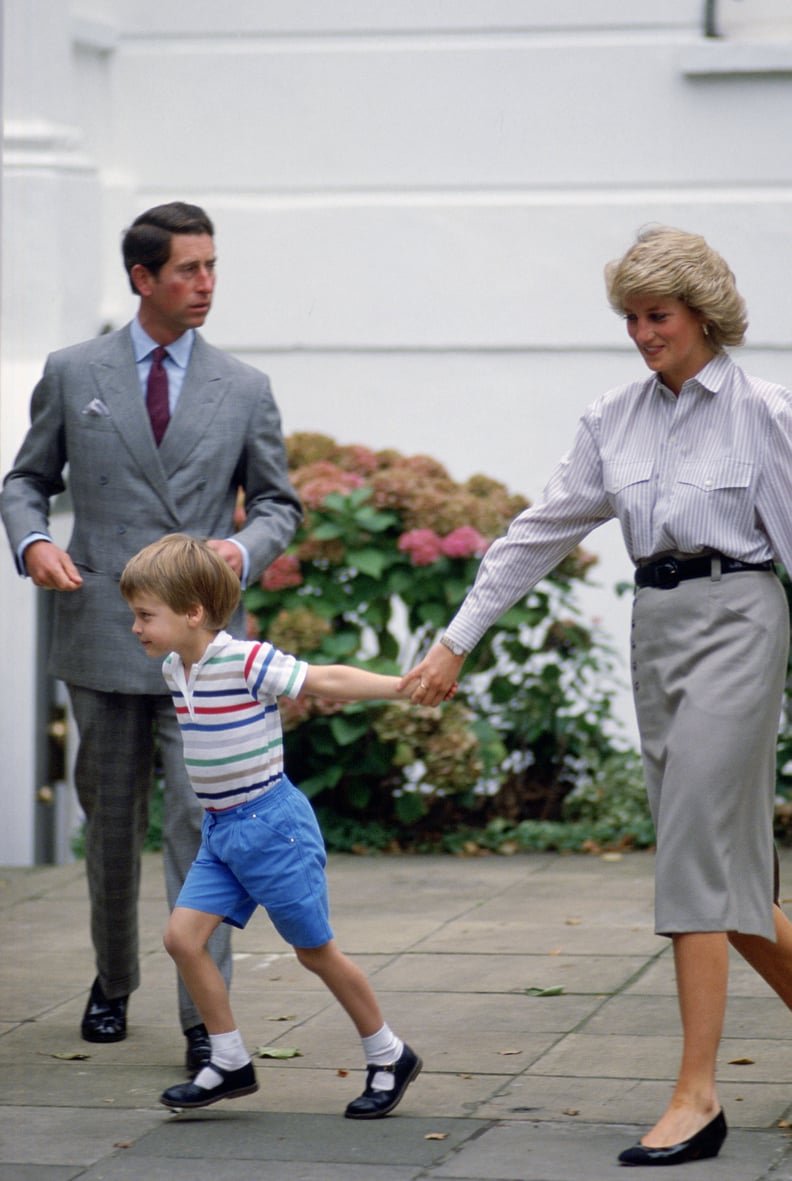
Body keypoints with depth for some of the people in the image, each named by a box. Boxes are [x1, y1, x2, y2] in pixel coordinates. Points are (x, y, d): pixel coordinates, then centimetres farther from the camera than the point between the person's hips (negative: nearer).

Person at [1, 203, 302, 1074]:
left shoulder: (243, 390, 7)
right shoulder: (73, 374, 5)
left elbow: (278, 503, 12)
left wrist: (246, 548, -10)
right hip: (103, 634, 1)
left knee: (201, 823, -10)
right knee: (111, 824, 12)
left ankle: (206, 1021, -9)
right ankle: (113, 983, 32)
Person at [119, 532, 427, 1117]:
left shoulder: (247, 662, -20)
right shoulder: (176, 669, 4)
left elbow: (326, 680, -21)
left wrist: (402, 685, -29)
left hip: (271, 822, -8)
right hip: (221, 831, 8)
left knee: (315, 949, 4)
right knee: (183, 935, -4)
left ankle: (389, 1057, 21)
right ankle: (231, 1063, 8)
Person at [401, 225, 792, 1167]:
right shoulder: (612, 421, 10)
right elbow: (538, 535, 12)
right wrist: (456, 641, 9)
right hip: (654, 629, 6)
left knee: (694, 851, -12)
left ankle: (696, 1096, -11)